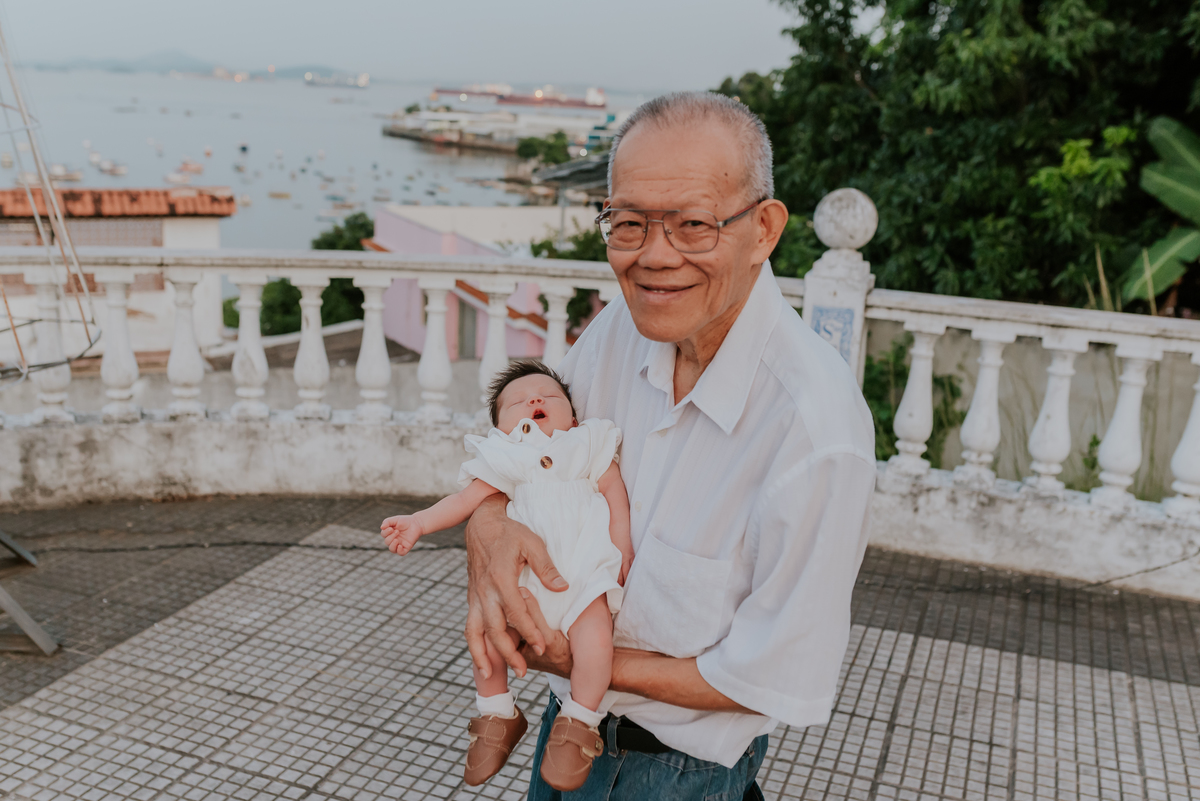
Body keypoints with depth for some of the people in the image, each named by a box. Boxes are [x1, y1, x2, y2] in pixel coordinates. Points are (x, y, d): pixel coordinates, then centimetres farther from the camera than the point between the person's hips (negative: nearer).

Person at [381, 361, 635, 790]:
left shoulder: (589, 445, 15)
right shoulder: (505, 459, 16)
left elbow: (616, 494, 10)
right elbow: (467, 499, 11)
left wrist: (623, 549, 0)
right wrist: (417, 523, 1)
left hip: (587, 572, -2)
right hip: (526, 576, 2)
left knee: (594, 635, -28)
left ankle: (579, 725, -5)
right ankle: (498, 717, 9)